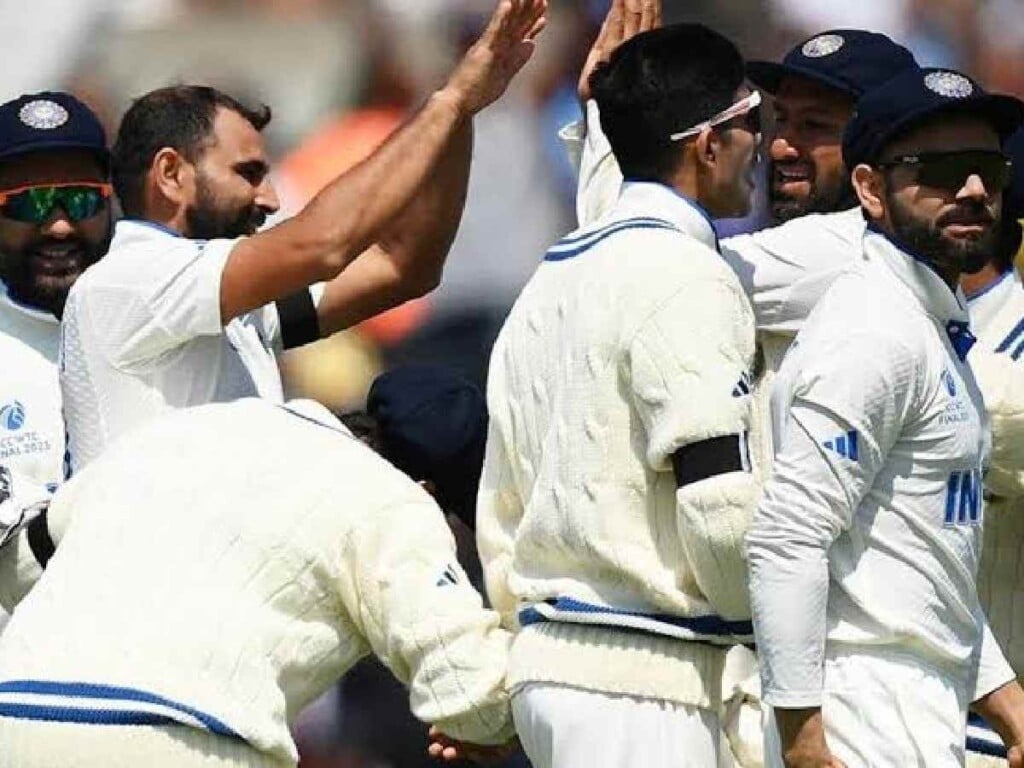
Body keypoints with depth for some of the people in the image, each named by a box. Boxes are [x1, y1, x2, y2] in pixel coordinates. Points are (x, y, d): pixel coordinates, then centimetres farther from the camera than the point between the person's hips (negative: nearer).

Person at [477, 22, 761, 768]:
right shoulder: (685, 277, -11)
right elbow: (720, 502, -17)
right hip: (639, 677, -9)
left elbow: (501, 509, 21)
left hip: (549, 655, 9)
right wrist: (777, 628, -2)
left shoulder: (554, 277, 18)